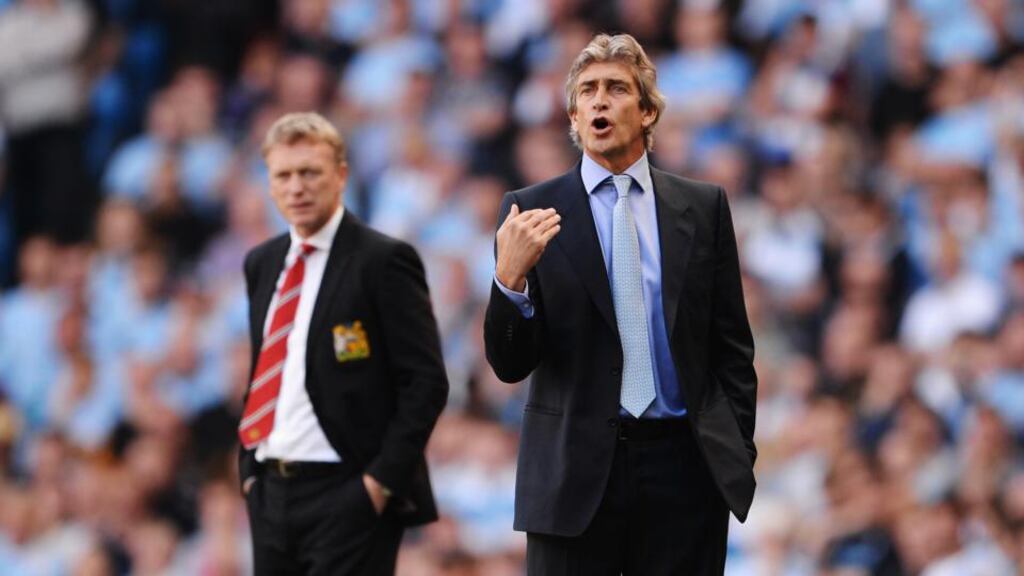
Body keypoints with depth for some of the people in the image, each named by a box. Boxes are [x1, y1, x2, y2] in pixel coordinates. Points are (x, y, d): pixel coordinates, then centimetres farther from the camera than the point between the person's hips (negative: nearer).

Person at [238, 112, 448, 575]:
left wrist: (382, 480, -15)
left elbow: (426, 382, -10)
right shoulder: (262, 264, 15)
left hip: (349, 498, -7)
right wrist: (249, 467, 12)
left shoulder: (382, 261, -7)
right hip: (272, 495, 7)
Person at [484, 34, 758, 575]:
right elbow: (510, 364, -1)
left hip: (684, 467, 1)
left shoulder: (703, 206, 8)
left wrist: (739, 452, 3)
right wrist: (510, 278, -19)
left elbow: (732, 347, 11)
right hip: (576, 469, -1)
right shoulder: (531, 210, 3)